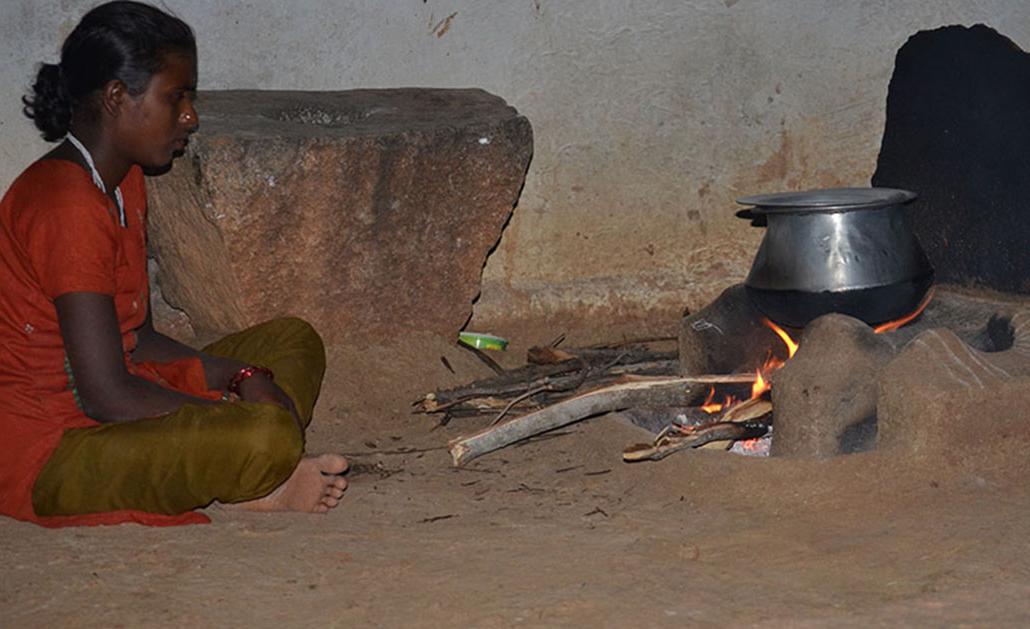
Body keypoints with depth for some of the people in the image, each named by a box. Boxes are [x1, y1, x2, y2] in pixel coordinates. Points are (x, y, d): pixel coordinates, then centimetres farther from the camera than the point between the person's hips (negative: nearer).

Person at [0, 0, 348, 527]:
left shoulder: (124, 184, 12)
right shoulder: (67, 207, -21)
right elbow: (109, 396, -25)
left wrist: (243, 378, 0)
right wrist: (241, 420, -14)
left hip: (99, 413, 11)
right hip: (44, 457, -11)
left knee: (293, 341, 15)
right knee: (267, 438, -33)